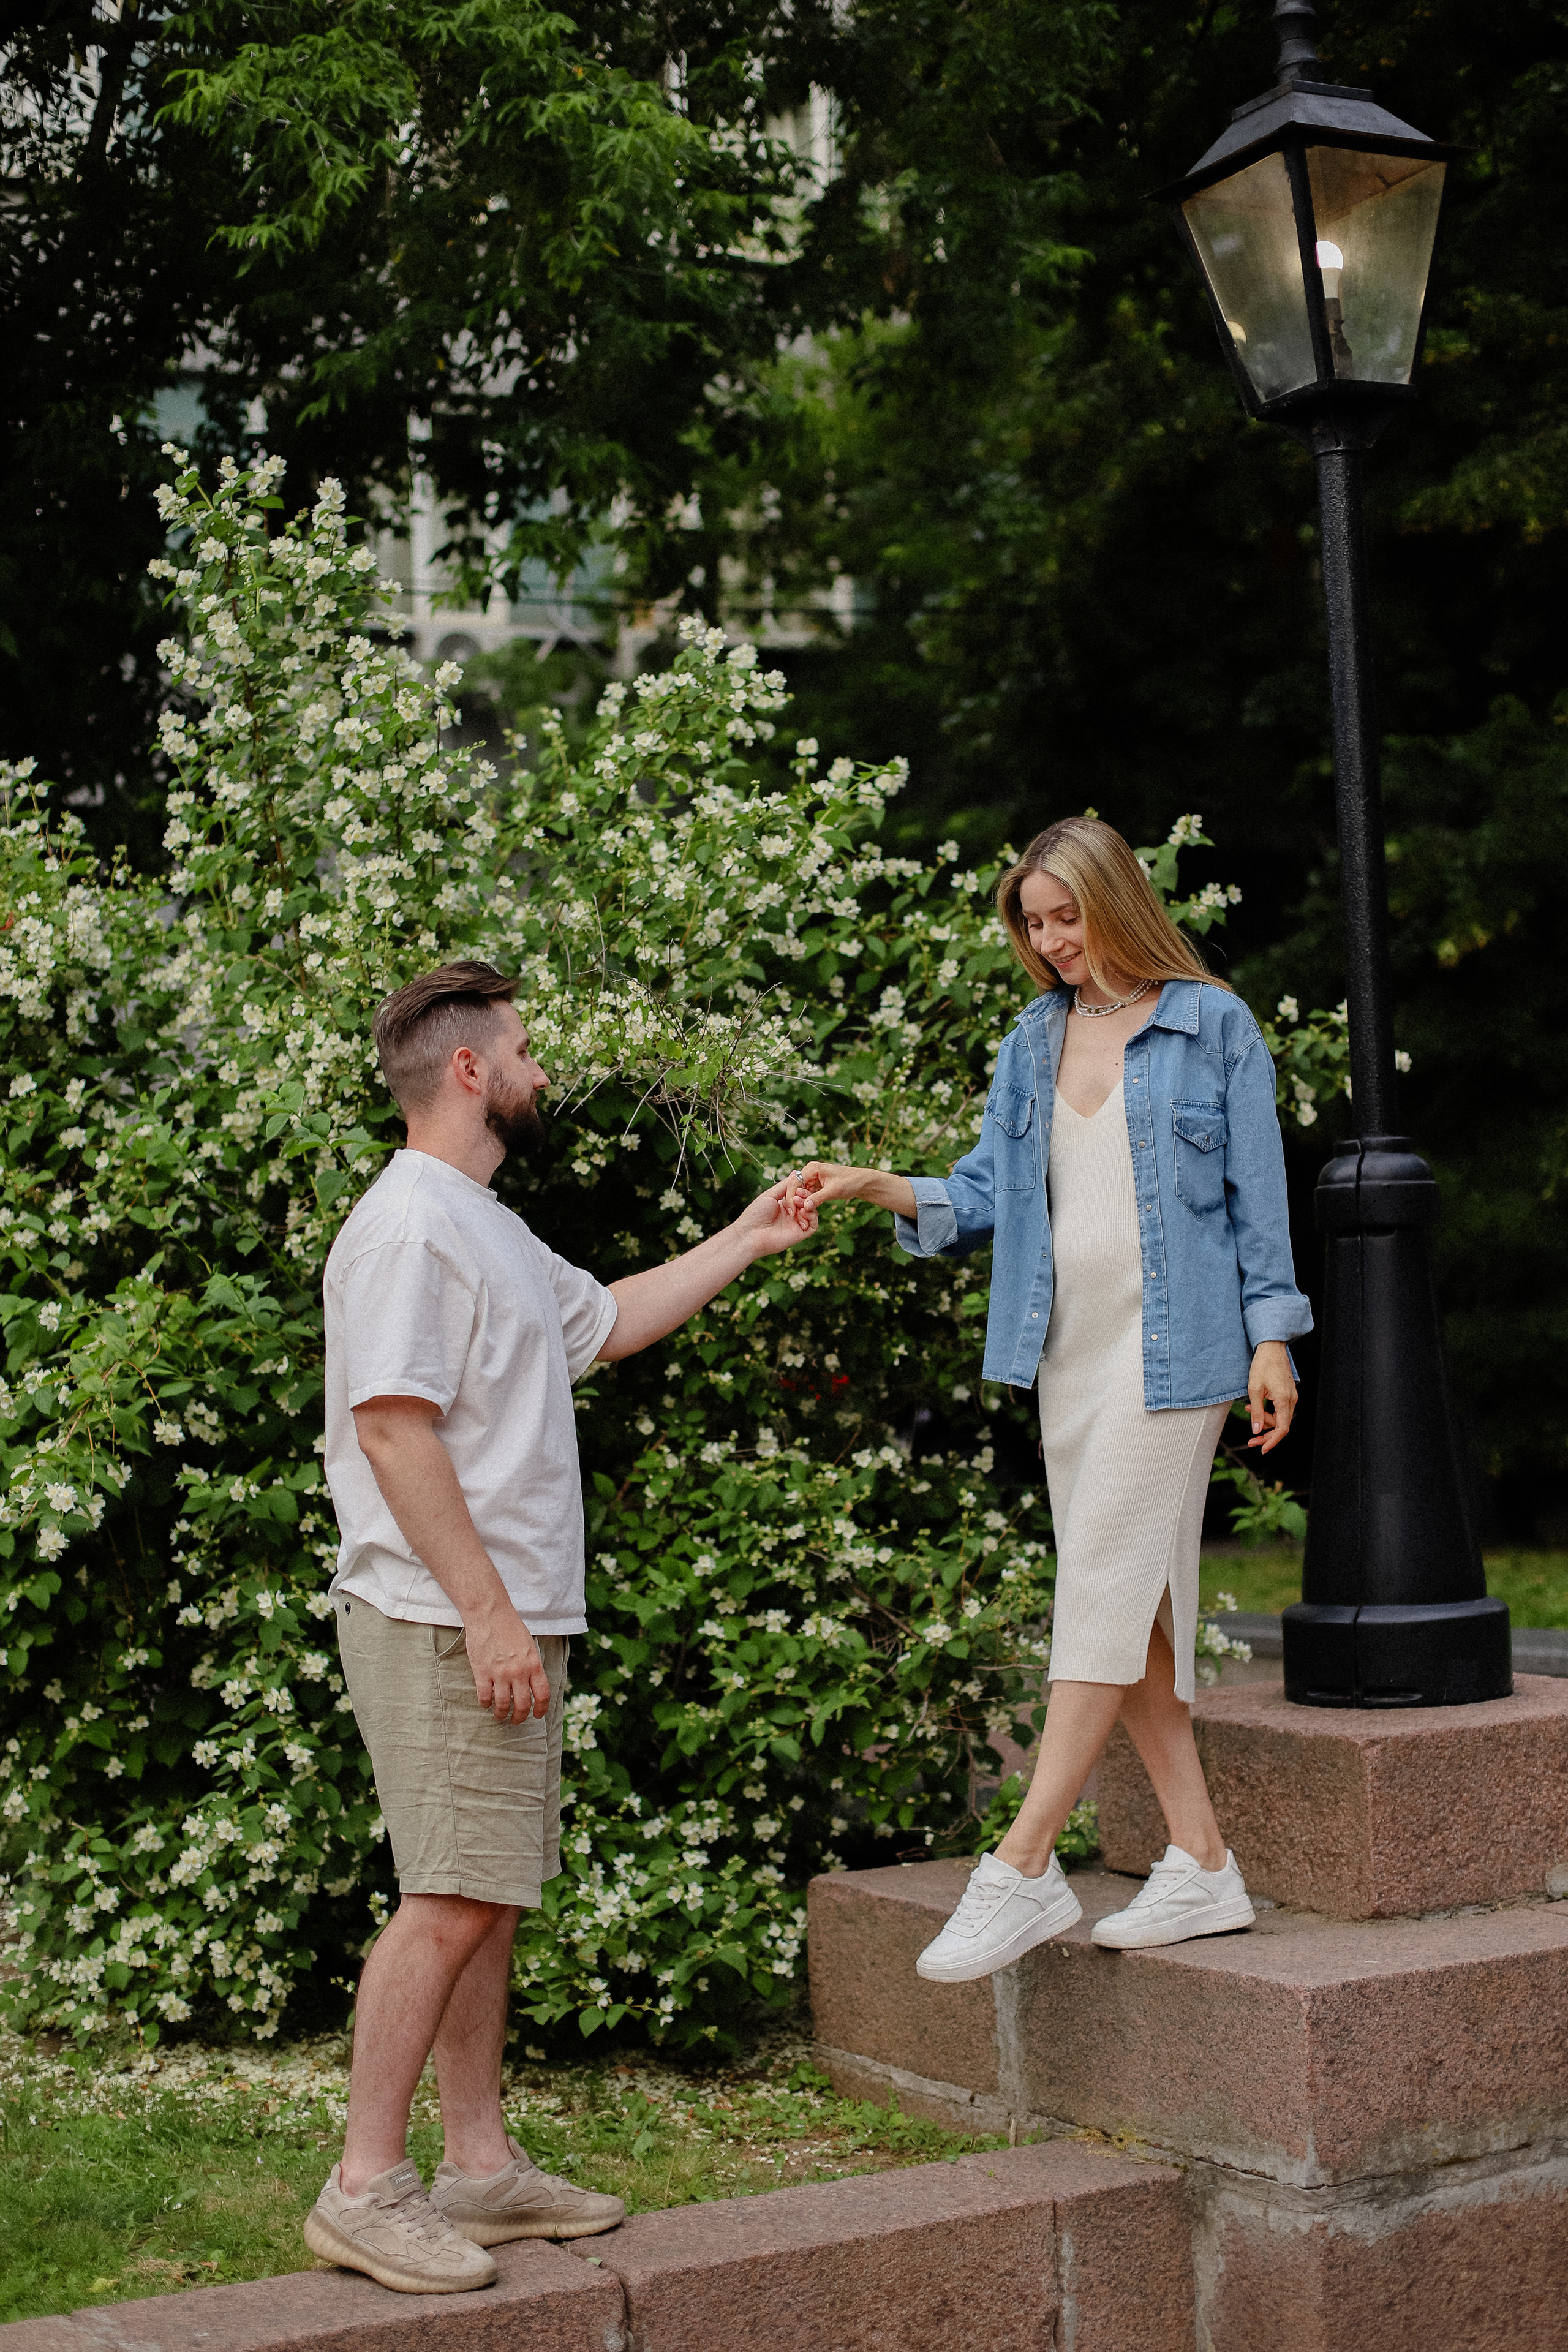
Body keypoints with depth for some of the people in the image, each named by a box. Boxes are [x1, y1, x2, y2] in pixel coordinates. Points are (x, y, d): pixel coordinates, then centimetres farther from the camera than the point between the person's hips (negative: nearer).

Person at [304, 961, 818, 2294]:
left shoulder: (488, 1230, 20)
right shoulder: (409, 1229, -13)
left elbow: (607, 1321, 36)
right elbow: (393, 1432, -21)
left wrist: (748, 1239, 36)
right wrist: (487, 1613, -23)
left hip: (508, 1625, 10)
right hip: (447, 1626, -10)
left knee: (490, 1900, 12)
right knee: (452, 1902, -10)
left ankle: (481, 2166, 19)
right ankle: (366, 2189, -5)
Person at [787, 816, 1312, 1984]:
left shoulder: (1215, 1026, -1)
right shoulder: (1033, 1043, 13)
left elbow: (1258, 1190, 0)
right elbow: (987, 1191, 12)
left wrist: (1272, 1336, -5)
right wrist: (880, 1187, -4)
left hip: (1173, 1348, -6)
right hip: (1068, 1350, 6)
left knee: (1106, 1587, -12)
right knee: (1133, 1603, 6)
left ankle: (1024, 1866, -12)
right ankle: (1203, 1865, 13)